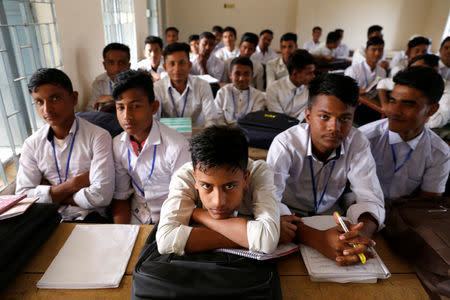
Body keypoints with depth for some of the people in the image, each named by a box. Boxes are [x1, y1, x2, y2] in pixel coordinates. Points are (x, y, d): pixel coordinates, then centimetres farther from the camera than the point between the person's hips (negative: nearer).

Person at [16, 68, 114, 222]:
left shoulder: (98, 136, -6)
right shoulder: (32, 144, 7)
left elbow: (102, 195, -16)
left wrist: (50, 193, -4)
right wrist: (74, 183, -12)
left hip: (89, 218, -2)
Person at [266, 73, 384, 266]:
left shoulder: (358, 143, -13)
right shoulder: (285, 144, -22)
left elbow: (370, 199, -15)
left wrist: (363, 232, -39)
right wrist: (318, 239, -47)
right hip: (292, 219, -2)